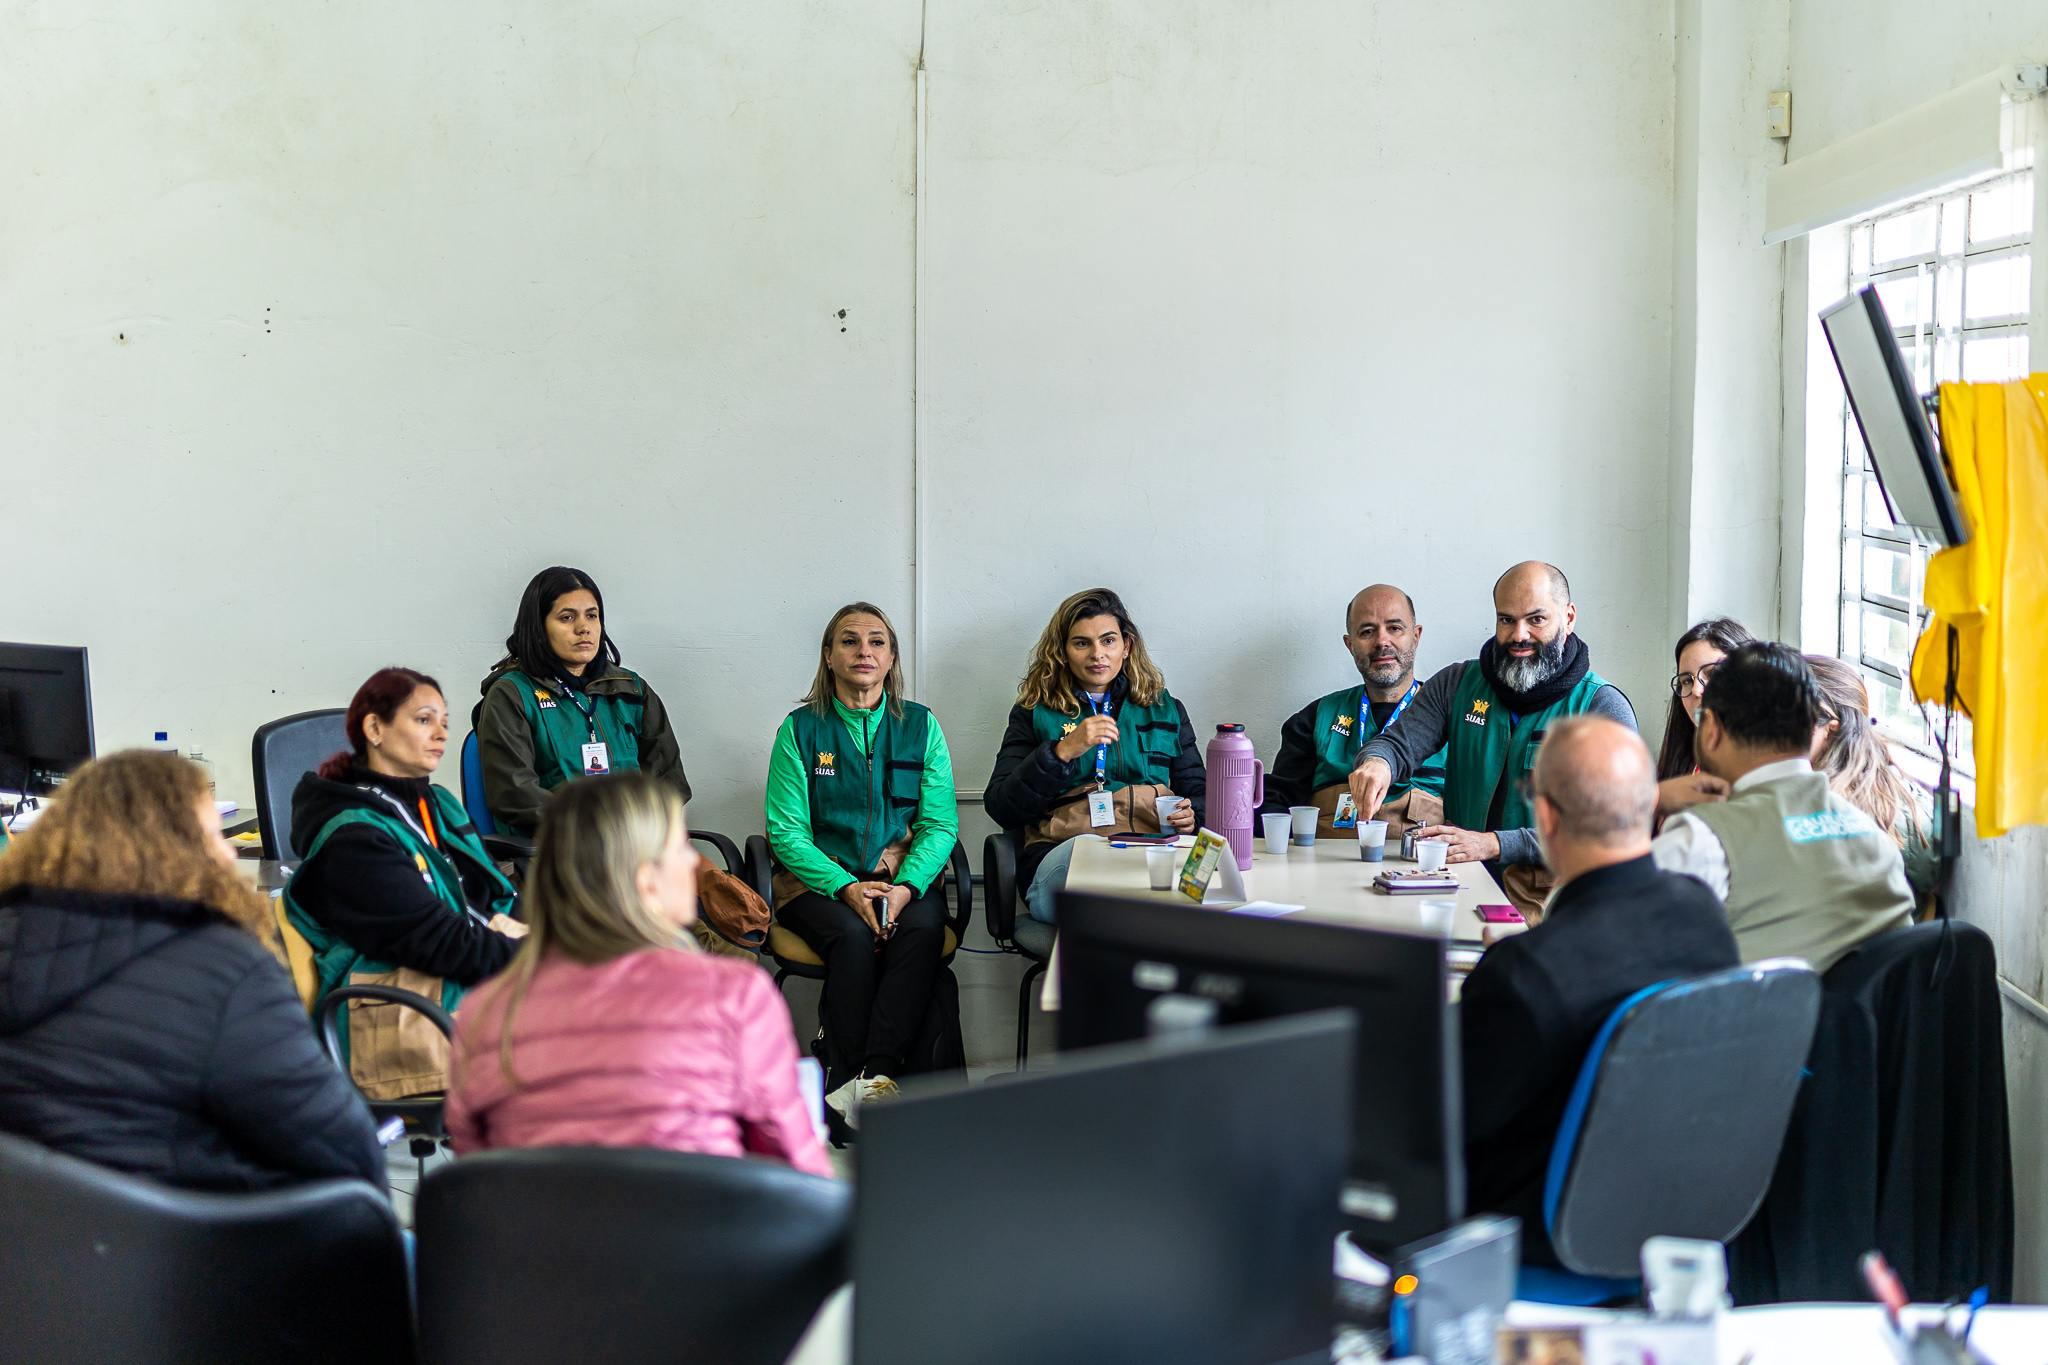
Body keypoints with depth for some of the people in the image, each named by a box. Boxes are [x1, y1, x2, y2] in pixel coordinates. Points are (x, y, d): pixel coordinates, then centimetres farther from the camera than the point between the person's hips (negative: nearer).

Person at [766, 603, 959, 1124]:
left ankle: (875, 1077, -36)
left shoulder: (920, 726, 9)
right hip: (819, 880, -1)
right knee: (854, 935, -33)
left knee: (922, 928, -31)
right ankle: (845, 1081, -28)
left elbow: (940, 825, 4)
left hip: (905, 878, 1)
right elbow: (786, 831, -2)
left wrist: (906, 886, -16)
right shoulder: (801, 729, 4)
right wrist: (846, 887, -18)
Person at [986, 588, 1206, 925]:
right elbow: (1000, 809, 7)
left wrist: (1192, 816, 2)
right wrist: (1062, 752, -5)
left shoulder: (1165, 710, 26)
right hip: (1061, 855, -1)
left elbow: (1198, 793, 28)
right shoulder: (1034, 714, 19)